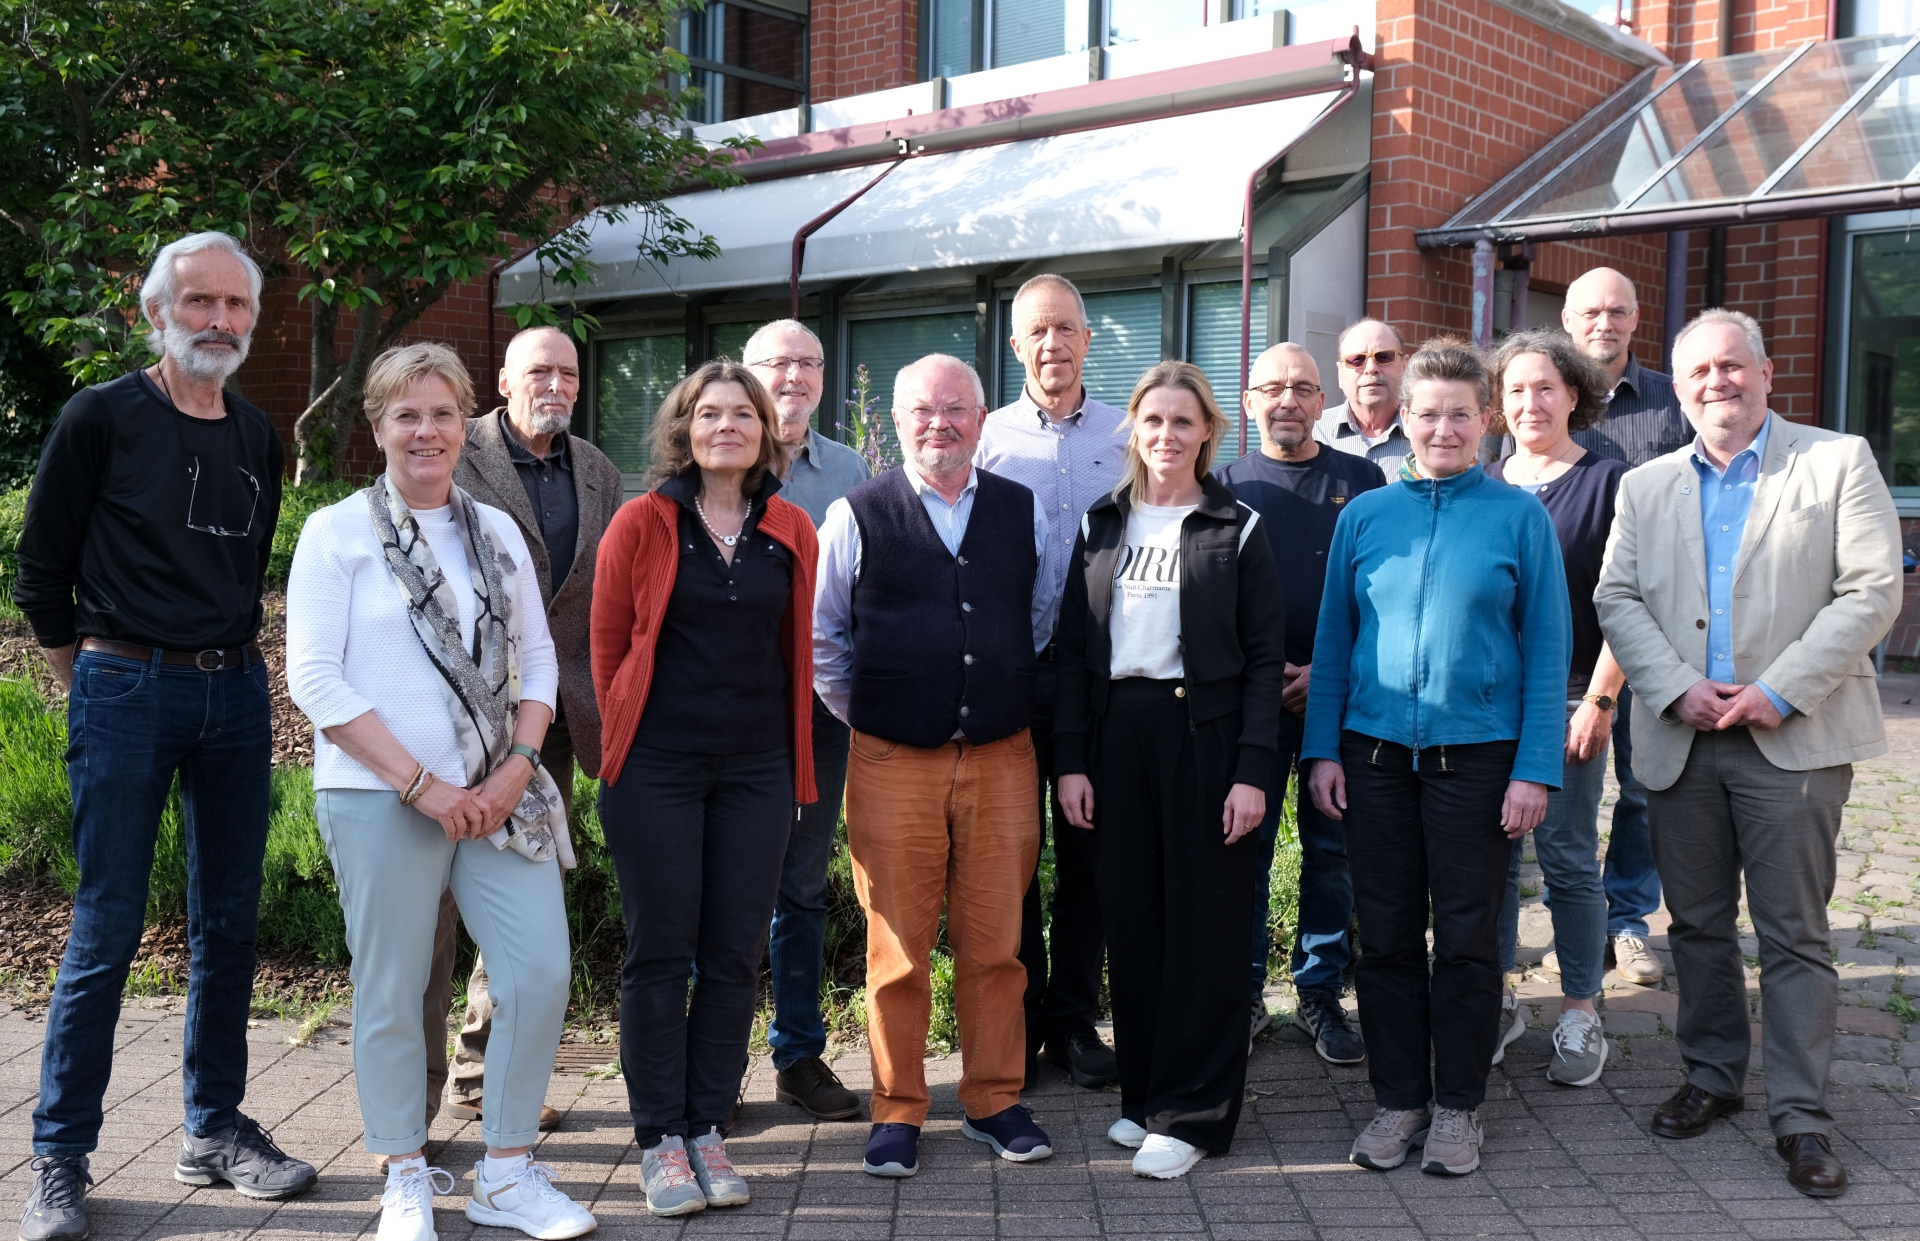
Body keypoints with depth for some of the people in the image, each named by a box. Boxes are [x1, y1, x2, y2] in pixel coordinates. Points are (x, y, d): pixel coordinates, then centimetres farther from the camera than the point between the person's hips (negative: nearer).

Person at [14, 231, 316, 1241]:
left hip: (235, 693, 5)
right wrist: (92, 676, 5)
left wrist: (234, 663, 15)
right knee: (107, 929, -1)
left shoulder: (258, 438, 11)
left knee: (229, 921, 9)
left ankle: (215, 1130, 22)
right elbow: (40, 568, 1)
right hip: (125, 692, -5)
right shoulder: (101, 418, -4)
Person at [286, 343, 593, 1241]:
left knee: (543, 972, 0)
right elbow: (315, 678, -8)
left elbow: (537, 657, 13)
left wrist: (519, 767, -4)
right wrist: (420, 784, -13)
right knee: (392, 992, 4)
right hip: (378, 798, -4)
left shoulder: (496, 531, 12)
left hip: (498, 795, 4)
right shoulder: (337, 533, -2)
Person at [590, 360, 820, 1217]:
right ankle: (660, 1140, 14)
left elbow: (795, 649, 12)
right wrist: (628, 739, 9)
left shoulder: (791, 533, 6)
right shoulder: (643, 523, -3)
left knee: (735, 954, 6)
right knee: (660, 954, 3)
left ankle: (707, 1128, 19)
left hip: (756, 769, 3)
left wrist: (792, 760, 11)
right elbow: (608, 645, 4)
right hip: (657, 769, -3)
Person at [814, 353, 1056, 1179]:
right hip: (892, 763, -2)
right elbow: (821, 637, 8)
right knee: (897, 949, 4)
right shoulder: (855, 516, 1)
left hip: (1002, 759, 2)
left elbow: (1045, 621, 18)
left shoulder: (1025, 513, 8)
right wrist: (864, 716, 7)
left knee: (995, 943, 8)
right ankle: (897, 1111, 18)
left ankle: (994, 1102, 23)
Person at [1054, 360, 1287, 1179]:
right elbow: (1074, 646, 9)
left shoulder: (1236, 529, 1)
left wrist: (1252, 770, -10)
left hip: (1204, 734, -3)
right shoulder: (1101, 525, 10)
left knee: (1203, 923, 0)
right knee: (1131, 918, 7)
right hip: (1117, 731, 3)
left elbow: (1264, 657, -2)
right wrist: (1071, 759, 2)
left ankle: (1191, 1113, 8)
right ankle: (1143, 1090, 20)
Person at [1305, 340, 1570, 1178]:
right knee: (1386, 935, 8)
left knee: (1466, 937, 7)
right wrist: (1322, 749, 2)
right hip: (1375, 753, 2)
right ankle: (1398, 1100, 22)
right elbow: (1332, 639, 8)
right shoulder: (1364, 515, 6)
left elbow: (1547, 648, -1)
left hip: (1477, 754, -2)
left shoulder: (1519, 516, 0)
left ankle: (1457, 1106, 21)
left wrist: (1535, 768, -7)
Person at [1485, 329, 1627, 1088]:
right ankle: (1496, 1002, 19)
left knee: (1567, 857, 1)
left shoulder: (1606, 483, 0)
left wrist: (1599, 700, -11)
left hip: (1567, 699, -3)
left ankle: (1580, 1014, 12)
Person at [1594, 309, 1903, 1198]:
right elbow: (1616, 599, 5)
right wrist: (1677, 688, -10)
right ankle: (1712, 1076, 28)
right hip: (1681, 741, 4)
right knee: (1697, 923, 12)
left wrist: (1779, 692, -14)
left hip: (1794, 740, -3)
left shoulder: (1839, 461, 2)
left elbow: (1870, 592, -6)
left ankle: (1800, 1114, 9)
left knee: (1794, 933, 0)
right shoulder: (1646, 486, 12)